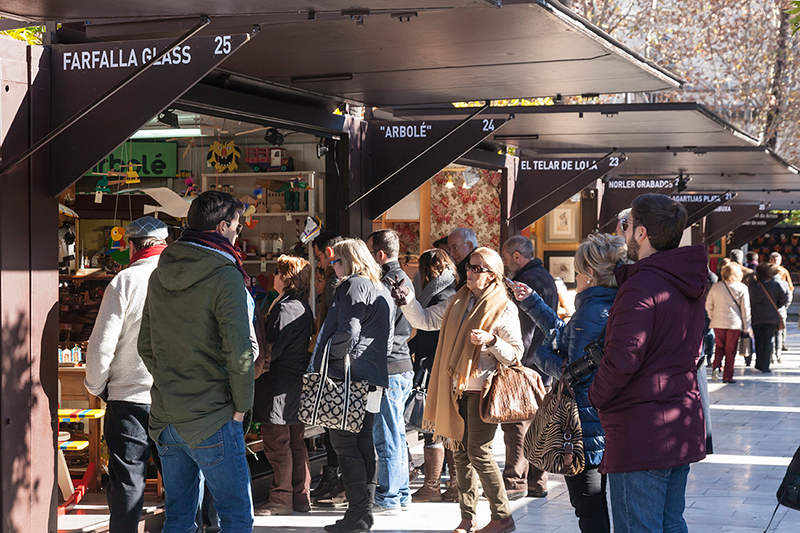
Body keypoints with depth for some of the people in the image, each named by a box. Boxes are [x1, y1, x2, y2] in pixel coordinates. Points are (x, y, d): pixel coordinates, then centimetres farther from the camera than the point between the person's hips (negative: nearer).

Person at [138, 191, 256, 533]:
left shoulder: (160, 276, 10)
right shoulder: (225, 278, -13)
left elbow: (146, 346, 15)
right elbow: (240, 351, -18)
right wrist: (241, 405, -6)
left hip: (164, 418, 7)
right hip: (211, 420, -7)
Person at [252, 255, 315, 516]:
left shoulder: (287, 307, -16)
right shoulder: (304, 306, 13)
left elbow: (272, 346, -19)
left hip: (280, 385, -9)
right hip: (299, 383, 10)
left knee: (276, 443, -3)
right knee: (296, 443, 12)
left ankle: (281, 499, 1)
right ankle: (301, 497, 16)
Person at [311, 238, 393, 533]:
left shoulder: (354, 286, -9)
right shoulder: (383, 291, 20)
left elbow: (348, 332, -19)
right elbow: (386, 338, 22)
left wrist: (327, 357, -7)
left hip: (349, 375, -9)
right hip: (373, 376, 9)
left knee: (343, 441, -6)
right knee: (364, 441, 12)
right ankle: (365, 509, 14)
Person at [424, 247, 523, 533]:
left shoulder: (504, 308, -5)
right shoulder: (459, 301, 14)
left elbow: (515, 354, -8)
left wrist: (491, 340, -20)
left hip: (483, 388, -6)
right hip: (458, 388, 7)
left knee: (478, 452, -10)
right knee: (461, 451, 7)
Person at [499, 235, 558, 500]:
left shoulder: (528, 280, -13)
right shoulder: (546, 278, 19)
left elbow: (524, 329, -19)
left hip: (526, 367, -10)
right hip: (543, 368, 10)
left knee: (516, 425, -6)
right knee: (536, 425, 12)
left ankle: (515, 483, -3)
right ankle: (537, 482, 16)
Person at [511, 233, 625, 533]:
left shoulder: (592, 311, -20)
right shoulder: (613, 306, 9)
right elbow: (564, 334, 23)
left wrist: (542, 355, -5)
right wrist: (531, 302, 25)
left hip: (586, 424, -9)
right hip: (609, 424, 9)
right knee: (600, 507, 18)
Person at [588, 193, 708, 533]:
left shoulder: (640, 287, -19)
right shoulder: (692, 284, 8)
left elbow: (622, 359, -24)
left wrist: (595, 397, -6)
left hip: (641, 433, -9)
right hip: (683, 427, 9)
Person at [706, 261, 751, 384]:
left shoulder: (715, 286, 3)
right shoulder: (742, 288, -3)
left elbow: (708, 306, 6)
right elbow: (745, 309, -1)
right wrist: (746, 327, 5)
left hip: (718, 323, 2)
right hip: (735, 323, -2)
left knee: (720, 347, 17)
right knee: (731, 350, 6)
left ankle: (716, 366, -7)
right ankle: (727, 376, 8)